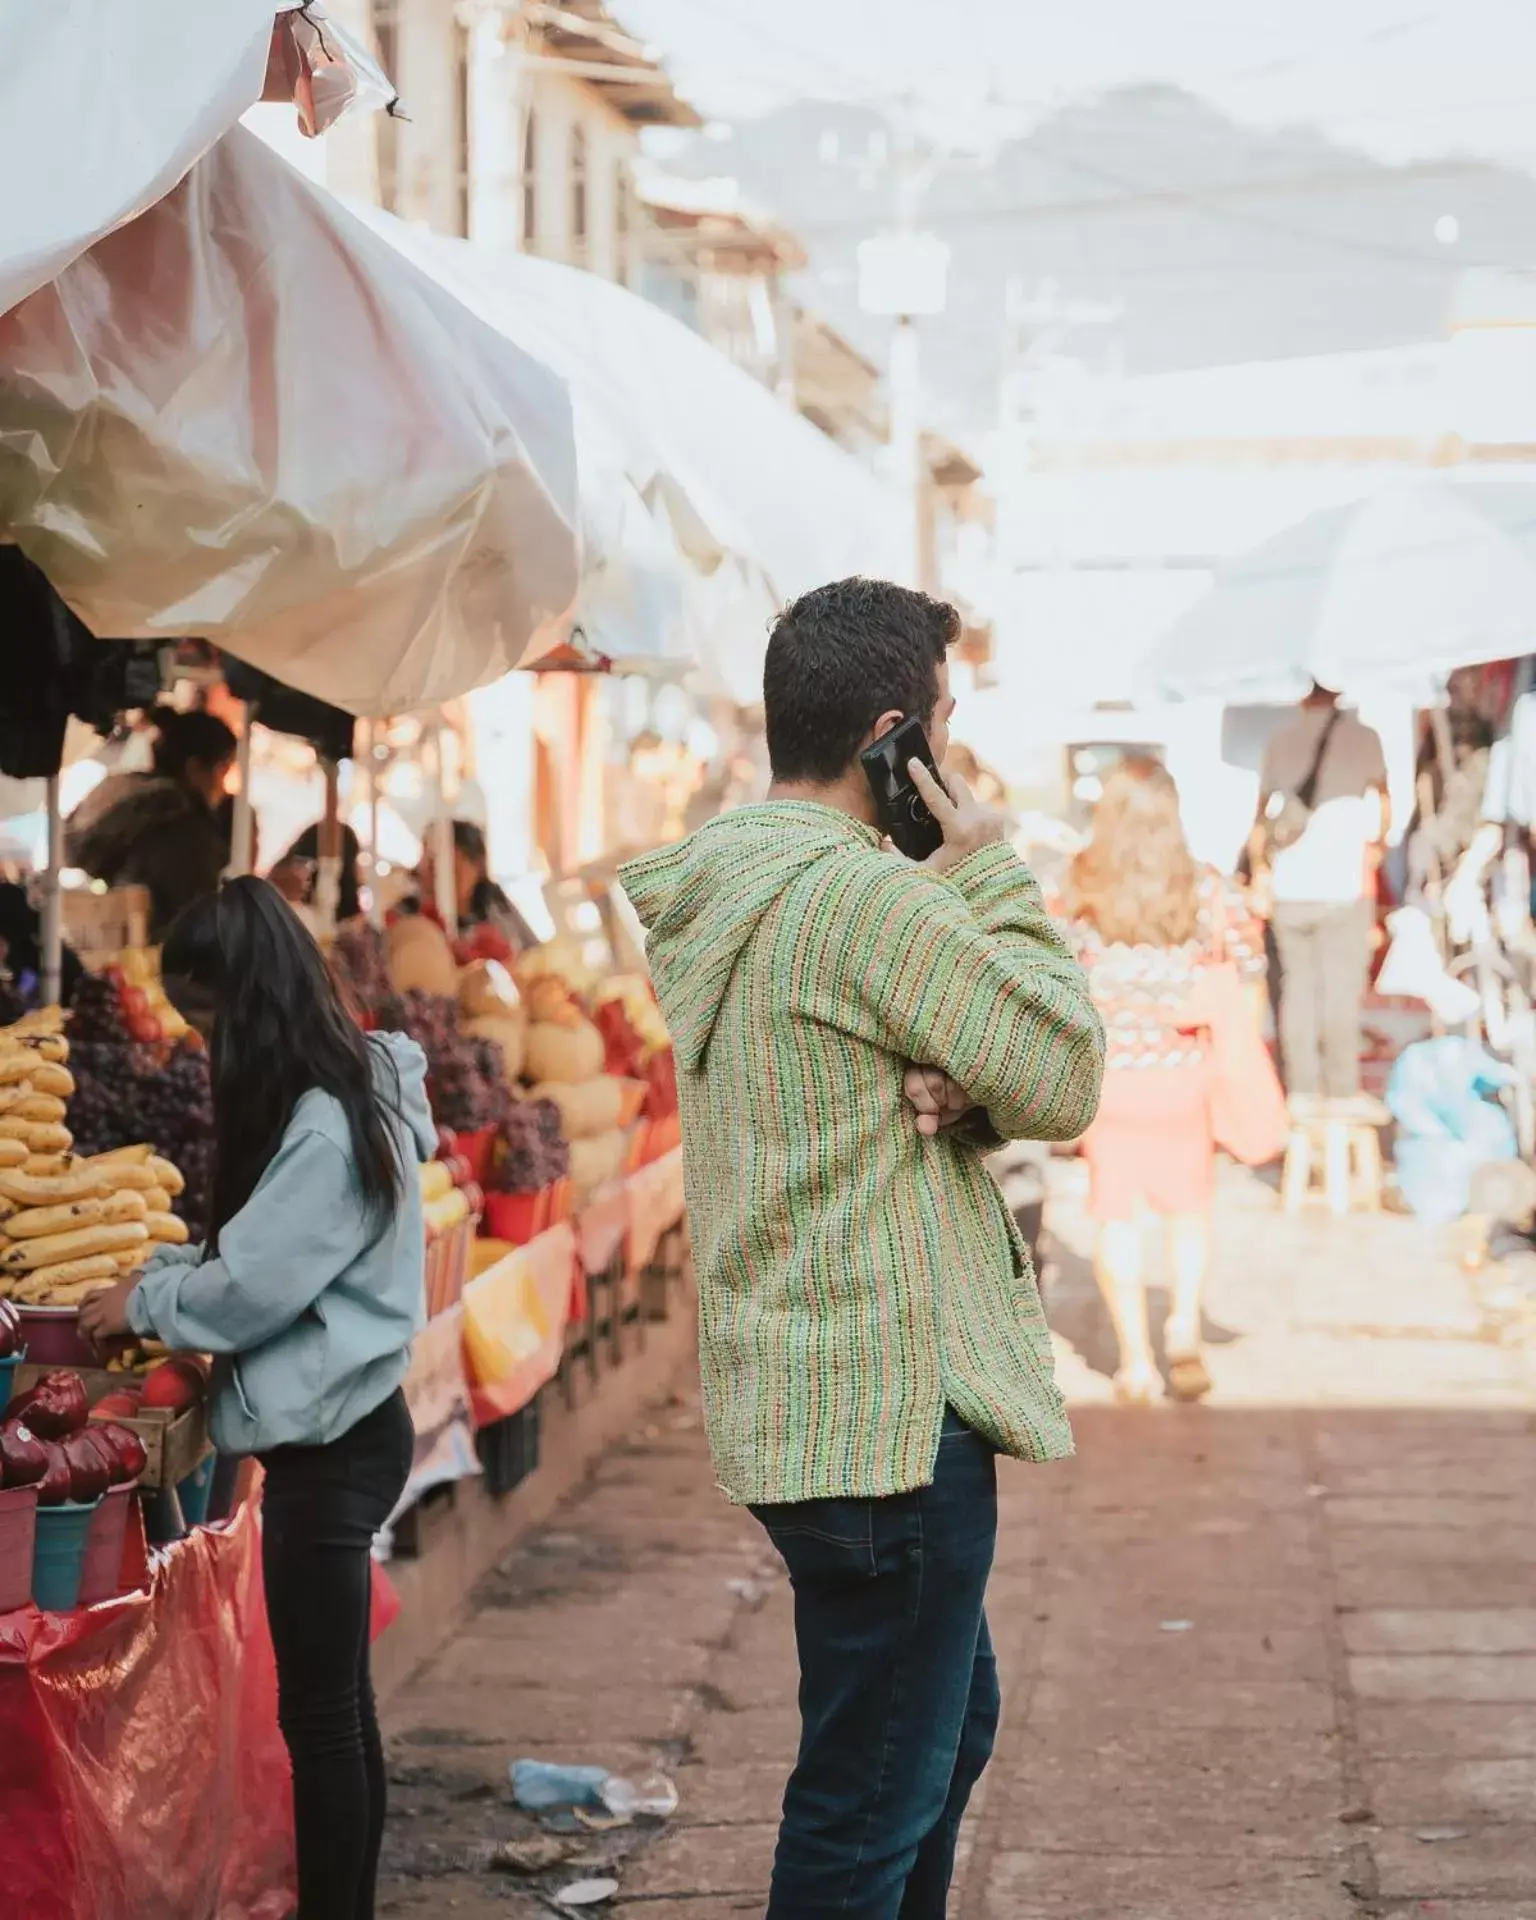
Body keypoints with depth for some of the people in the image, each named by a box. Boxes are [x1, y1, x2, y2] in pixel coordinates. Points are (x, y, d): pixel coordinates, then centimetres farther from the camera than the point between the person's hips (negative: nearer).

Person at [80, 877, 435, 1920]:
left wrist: (144, 1303, -3)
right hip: (335, 1430, 10)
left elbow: (253, 1284, -19)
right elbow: (264, 1249, 19)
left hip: (331, 1441, -10)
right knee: (338, 1706, 14)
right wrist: (159, 1272, 7)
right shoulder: (346, 1090, 11)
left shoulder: (329, 1124, -19)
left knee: (318, 1712, -4)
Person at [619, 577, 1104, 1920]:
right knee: (873, 1805, -2)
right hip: (892, 1414, -10)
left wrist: (959, 1095, -11)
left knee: (953, 1723, 25)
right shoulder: (865, 894, -20)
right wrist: (994, 874, -5)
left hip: (798, 1397, 10)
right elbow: (1066, 1078, -13)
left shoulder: (722, 889, 11)